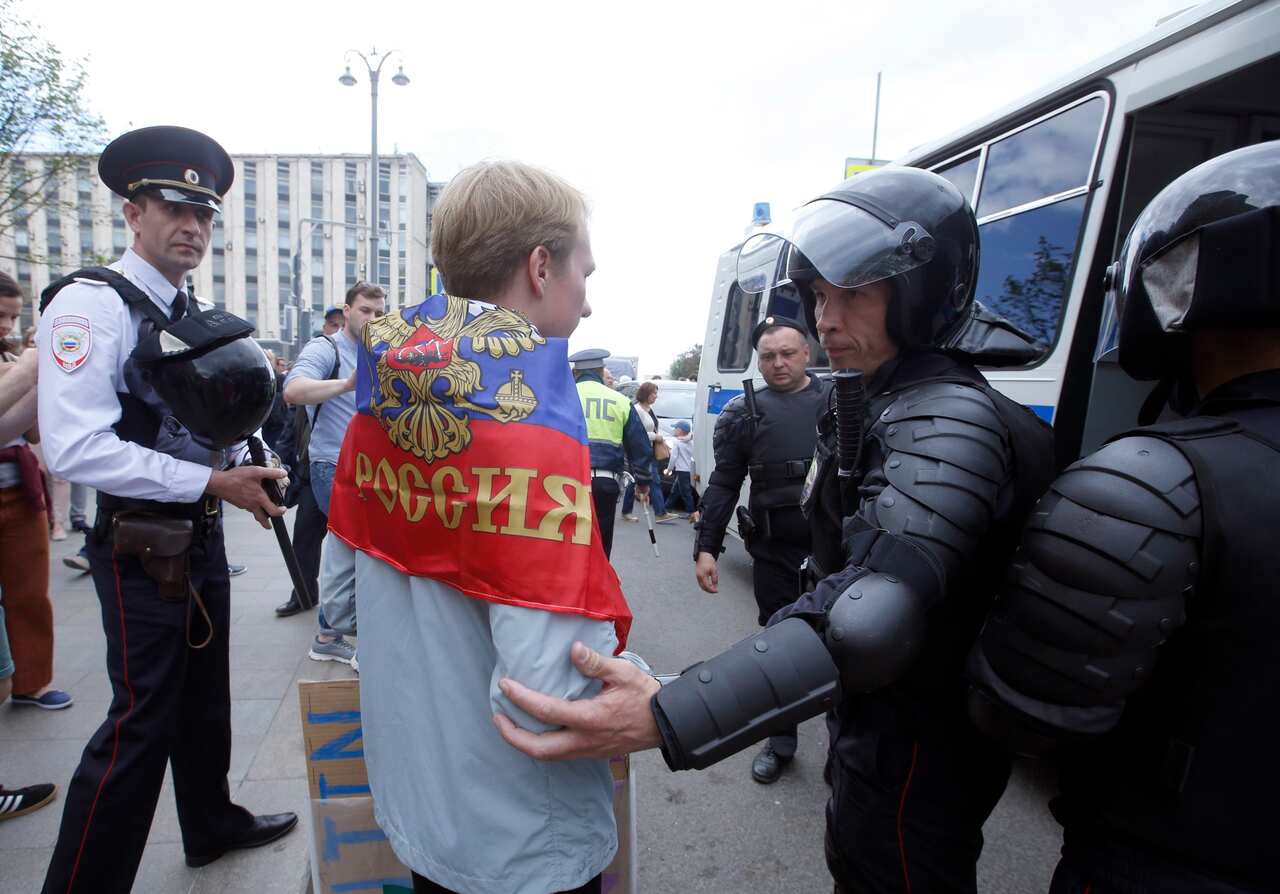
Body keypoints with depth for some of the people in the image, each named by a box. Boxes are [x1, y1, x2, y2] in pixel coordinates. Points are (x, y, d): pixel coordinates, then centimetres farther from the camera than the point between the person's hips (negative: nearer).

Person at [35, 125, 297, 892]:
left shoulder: (196, 316, 9)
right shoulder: (91, 304, -17)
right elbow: (77, 449, -27)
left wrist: (248, 466, 2)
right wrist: (215, 483, -25)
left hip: (203, 537, 8)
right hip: (144, 548, -8)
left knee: (205, 699, 21)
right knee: (142, 722, 0)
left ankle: (212, 825, 40)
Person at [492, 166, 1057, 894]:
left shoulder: (948, 420, -28)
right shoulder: (882, 401, 5)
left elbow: (869, 616, -44)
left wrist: (668, 719, -52)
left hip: (918, 748, -9)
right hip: (876, 723, 9)